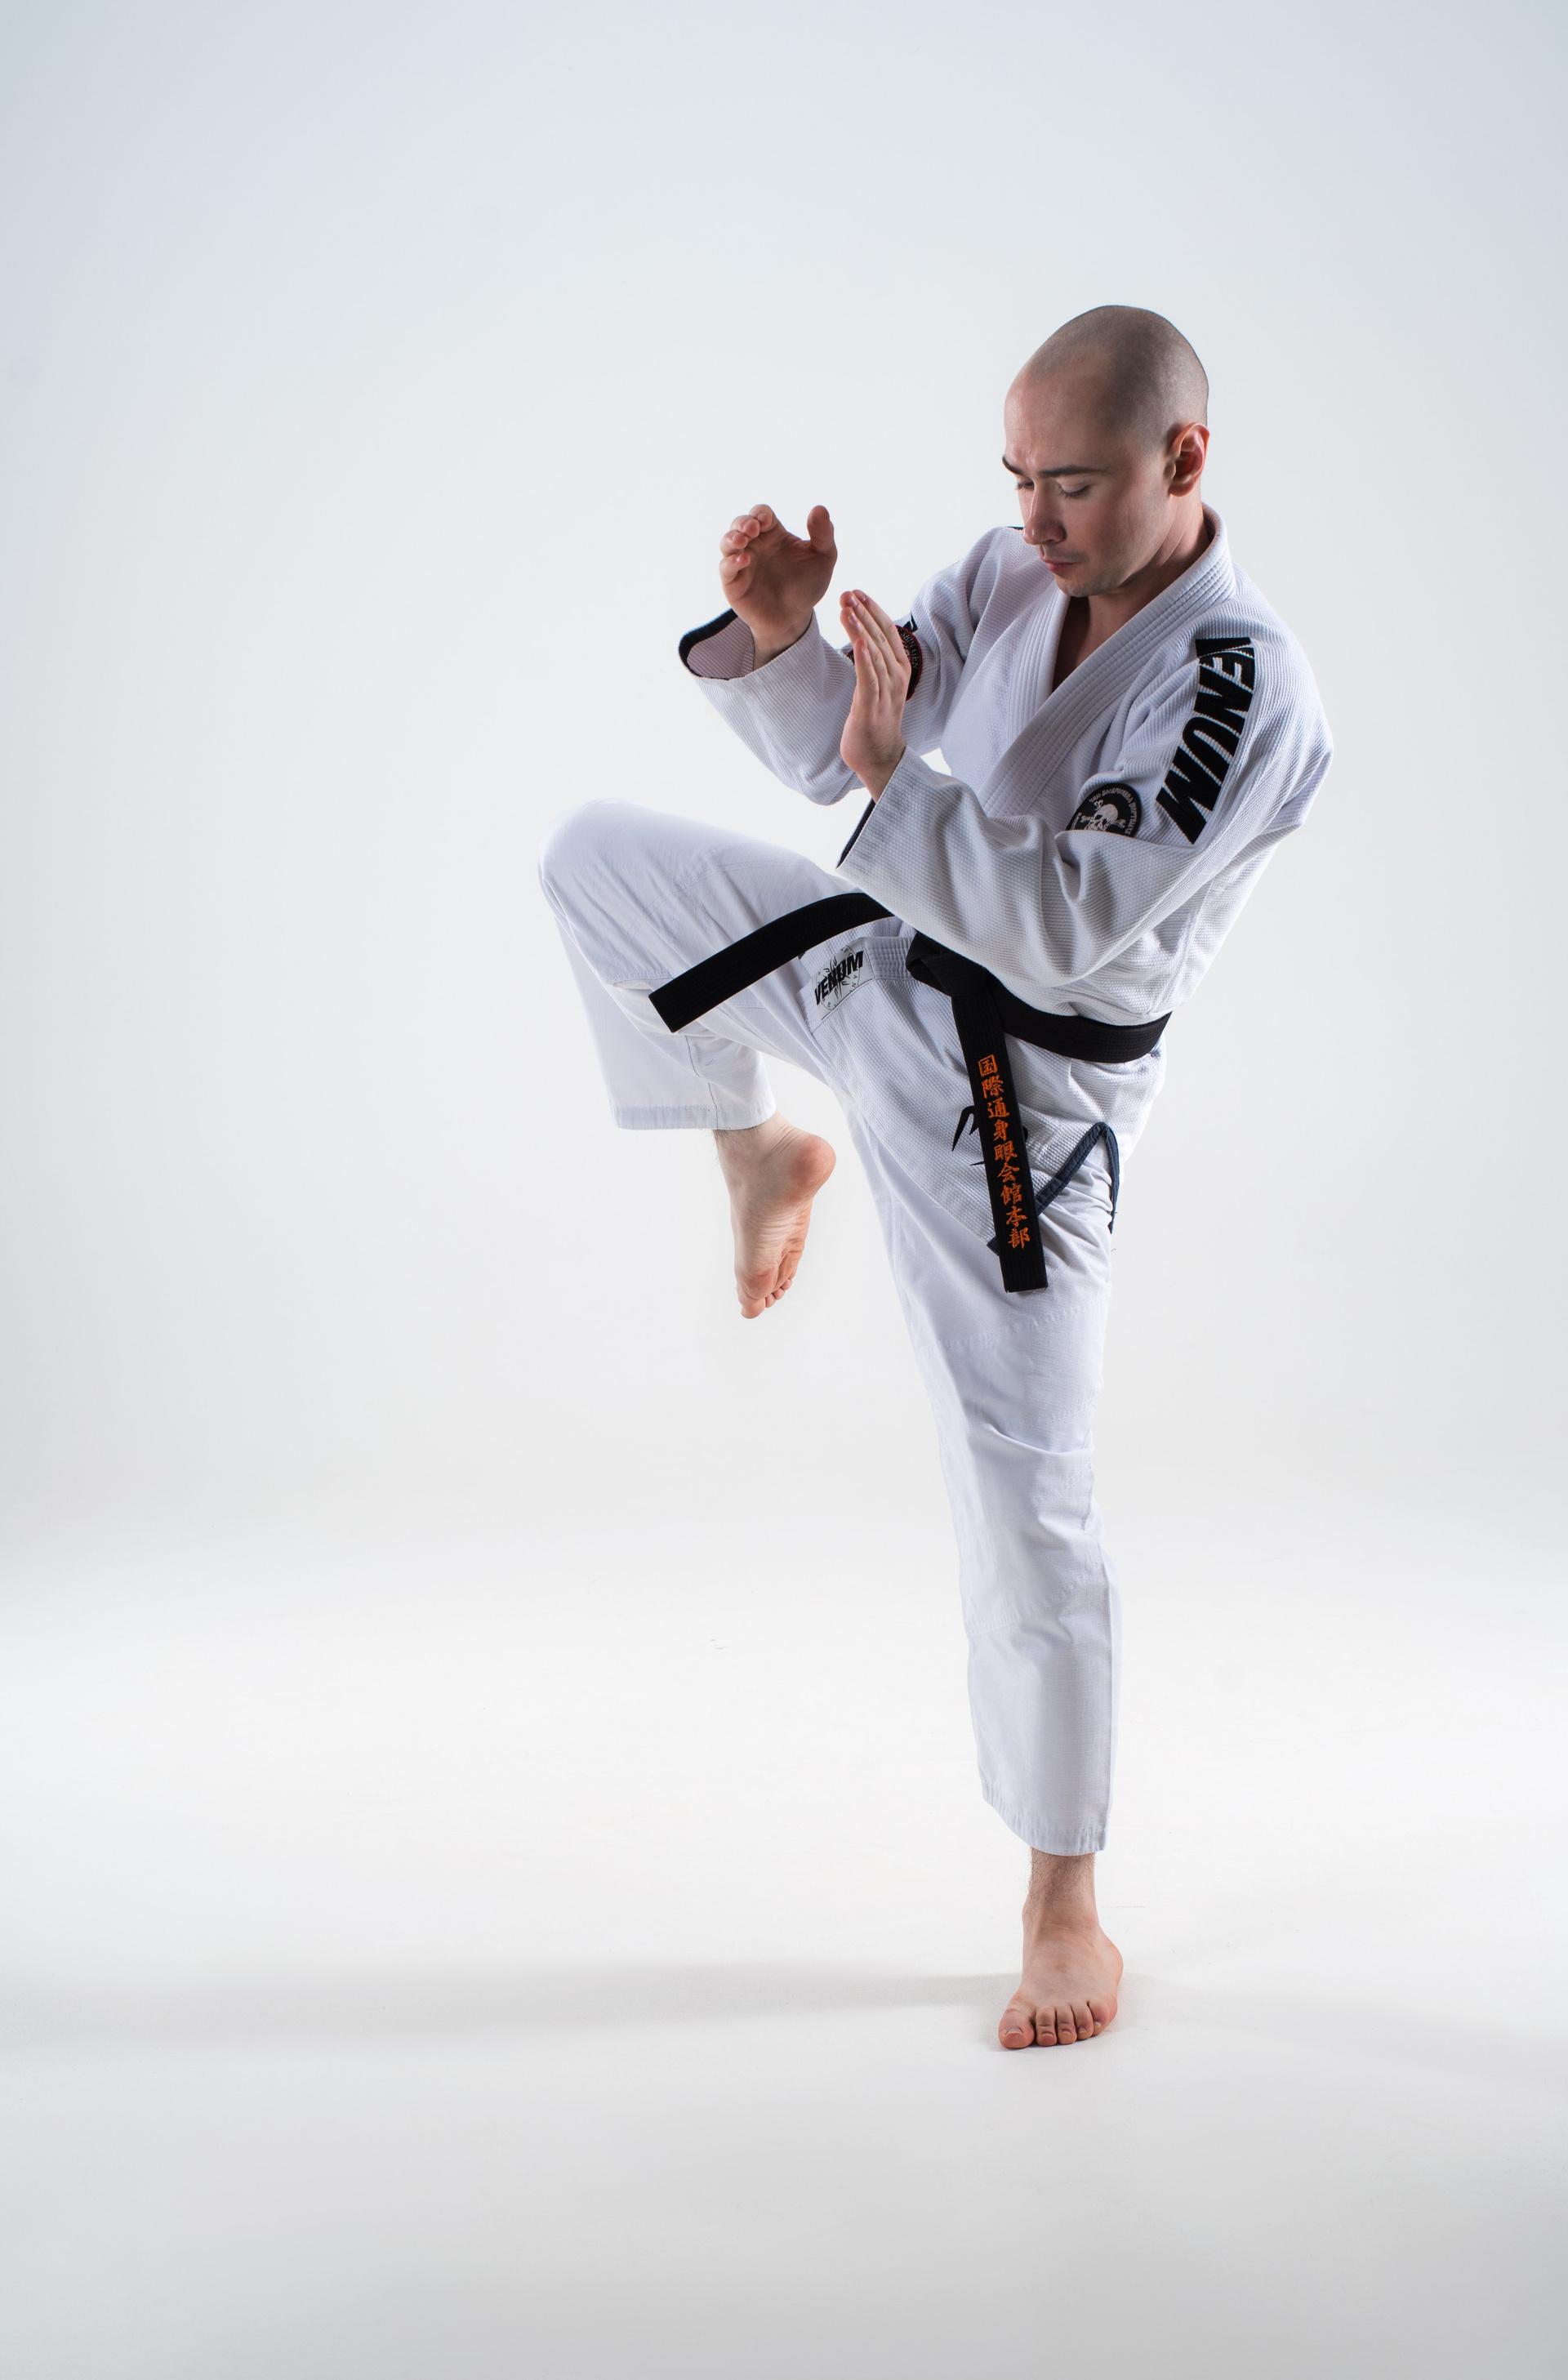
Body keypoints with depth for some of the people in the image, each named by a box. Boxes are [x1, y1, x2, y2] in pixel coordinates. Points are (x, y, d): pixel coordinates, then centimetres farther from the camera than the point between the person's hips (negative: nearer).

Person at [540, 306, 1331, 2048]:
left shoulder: (1245, 694, -25)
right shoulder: (1014, 576, -3)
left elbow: (1063, 924, -30)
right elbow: (827, 743, 0)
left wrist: (894, 774, -38)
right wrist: (775, 632, -21)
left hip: (1005, 1100, -7)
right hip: (889, 966, 7)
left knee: (1025, 1505, -4)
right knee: (596, 855, 7)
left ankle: (1065, 1906, 14)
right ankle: (763, 1152, 24)